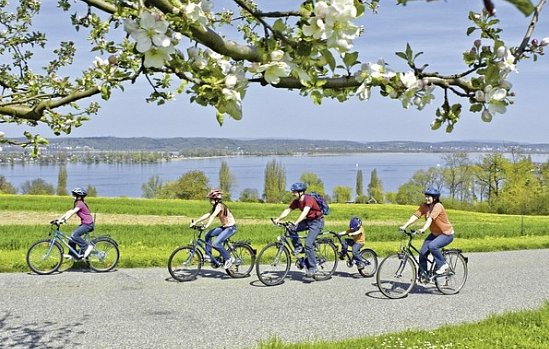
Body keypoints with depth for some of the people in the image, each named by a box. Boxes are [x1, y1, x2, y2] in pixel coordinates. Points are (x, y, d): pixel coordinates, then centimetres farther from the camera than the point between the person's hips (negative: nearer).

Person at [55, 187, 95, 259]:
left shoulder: (80, 204, -15)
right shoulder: (78, 204, 14)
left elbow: (72, 213, -25)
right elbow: (69, 211, 13)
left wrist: (63, 220, -32)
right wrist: (60, 218, 7)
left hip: (88, 224, -10)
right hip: (84, 224, 10)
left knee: (74, 235, -21)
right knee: (72, 236, 6)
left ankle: (87, 247, -11)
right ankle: (72, 254, 12)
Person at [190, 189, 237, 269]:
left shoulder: (219, 206, -19)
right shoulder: (215, 207, 9)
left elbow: (213, 216, -33)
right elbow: (207, 215, 6)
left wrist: (206, 226, -45)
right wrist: (195, 222, -1)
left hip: (231, 228, -9)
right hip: (224, 227, 9)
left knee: (216, 244, -21)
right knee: (208, 235, -2)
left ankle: (229, 259, -6)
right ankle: (208, 256, 4)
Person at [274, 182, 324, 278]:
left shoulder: (309, 199, -25)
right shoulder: (296, 201, -2)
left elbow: (305, 212, -39)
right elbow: (287, 210, -3)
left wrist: (295, 223, -51)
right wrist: (278, 219, -19)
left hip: (317, 221, -8)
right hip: (308, 221, 8)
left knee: (308, 244, -19)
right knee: (291, 229, -14)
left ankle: (312, 268, -9)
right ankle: (298, 248, 3)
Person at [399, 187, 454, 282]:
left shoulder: (438, 206, -23)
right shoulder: (424, 206, -5)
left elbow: (430, 218, -38)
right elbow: (415, 216, -15)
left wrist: (423, 229, -52)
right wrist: (405, 226, -28)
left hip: (446, 234, -7)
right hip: (434, 234, 7)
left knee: (432, 246, -31)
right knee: (422, 253, -7)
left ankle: (443, 265, -9)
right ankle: (423, 275, 7)